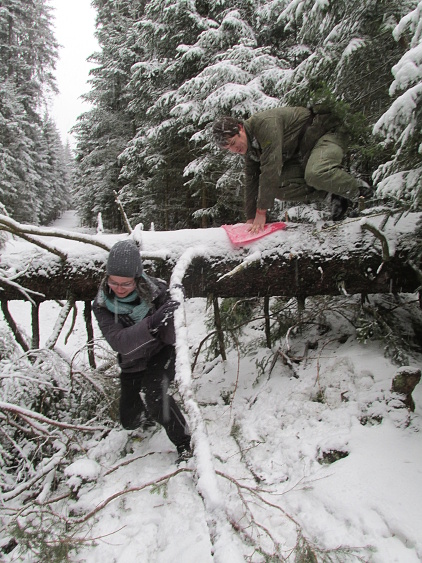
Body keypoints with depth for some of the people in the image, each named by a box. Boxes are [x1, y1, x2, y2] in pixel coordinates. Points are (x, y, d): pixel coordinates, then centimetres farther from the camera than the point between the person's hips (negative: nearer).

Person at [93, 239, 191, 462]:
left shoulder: (156, 291, -23)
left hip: (162, 354, -3)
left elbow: (170, 337, -23)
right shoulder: (101, 304, -19)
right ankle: (149, 410, 45)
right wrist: (152, 323, -49)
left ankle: (184, 443, -9)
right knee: (129, 421, 9)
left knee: (151, 393, -30)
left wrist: (173, 318, -45)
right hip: (132, 364, 3)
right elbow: (118, 342, -34)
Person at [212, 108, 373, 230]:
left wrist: (261, 211, -30)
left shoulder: (264, 123, -28)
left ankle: (358, 190, -11)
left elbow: (270, 168, -33)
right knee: (278, 188, -12)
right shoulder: (250, 147, 1)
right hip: (303, 153, 9)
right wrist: (250, 218, 5)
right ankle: (333, 192, -4)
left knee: (315, 174, -39)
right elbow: (251, 182, 8)